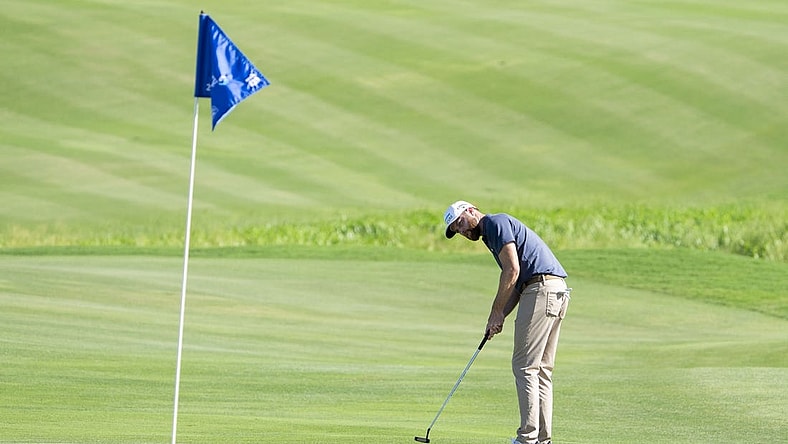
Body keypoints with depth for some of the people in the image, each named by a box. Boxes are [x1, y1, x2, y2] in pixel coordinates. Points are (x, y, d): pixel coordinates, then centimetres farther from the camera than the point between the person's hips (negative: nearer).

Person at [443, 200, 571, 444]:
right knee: (541, 369, 10)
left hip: (542, 288, -10)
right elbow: (516, 286, 22)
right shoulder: (492, 236, 27)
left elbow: (512, 270, -12)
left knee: (525, 366, -7)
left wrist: (497, 312, -6)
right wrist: (500, 316, 8)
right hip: (558, 290, 10)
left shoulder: (497, 222, -2)